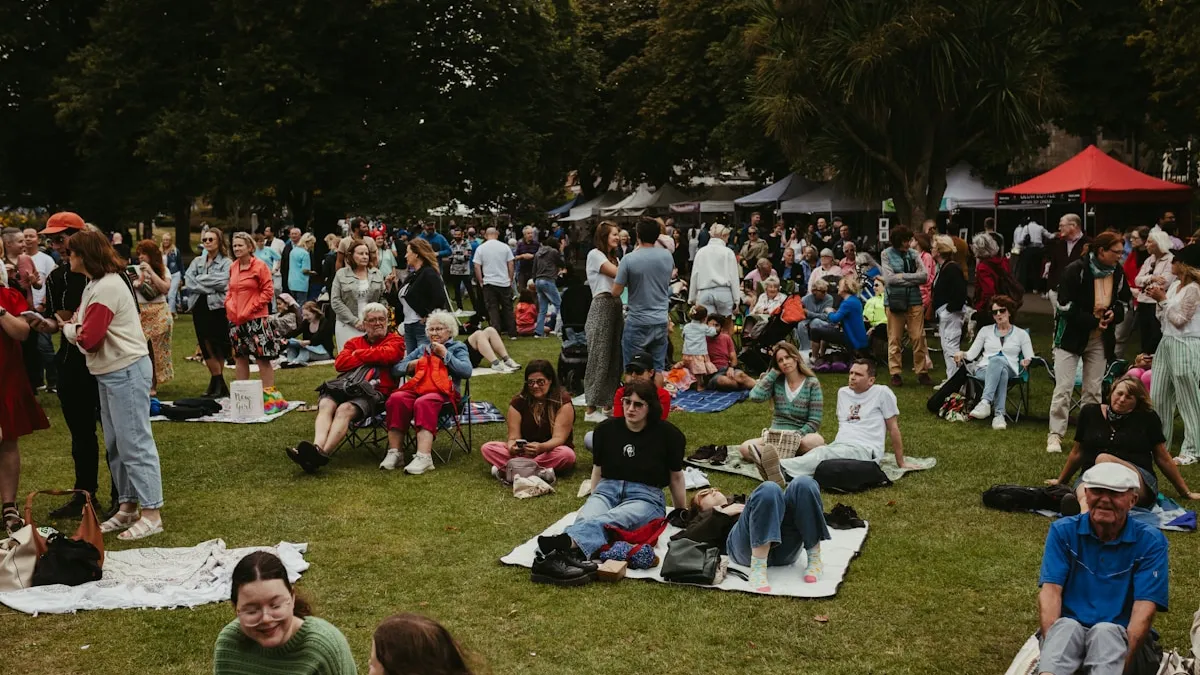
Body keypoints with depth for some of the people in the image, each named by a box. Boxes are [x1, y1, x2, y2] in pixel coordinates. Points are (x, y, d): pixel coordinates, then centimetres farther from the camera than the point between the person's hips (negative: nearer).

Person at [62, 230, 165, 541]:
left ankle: (151, 514, -3)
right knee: (115, 444, 15)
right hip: (111, 372, 10)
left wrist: (68, 328, -1)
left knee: (134, 442, -7)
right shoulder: (96, 284, 13)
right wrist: (75, 325, -9)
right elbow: (85, 328, 12)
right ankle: (128, 507, 24)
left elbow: (87, 338, -21)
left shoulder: (107, 287, -18)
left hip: (126, 371, -10)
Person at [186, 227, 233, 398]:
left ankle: (216, 382, 11)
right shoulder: (197, 261, 13)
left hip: (218, 307, -4)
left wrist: (200, 279, -7)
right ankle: (219, 384, 11)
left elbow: (222, 282, -16)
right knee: (206, 346, 4)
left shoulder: (226, 262, -1)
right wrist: (211, 288, -12)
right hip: (199, 307, 4)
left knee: (217, 346, 0)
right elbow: (189, 281, -1)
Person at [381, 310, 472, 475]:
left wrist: (445, 355, -2)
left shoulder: (458, 347, 18)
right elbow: (395, 370, 24)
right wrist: (410, 365, 4)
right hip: (416, 389, 4)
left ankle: (423, 457, -49)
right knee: (396, 398, -28)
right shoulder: (422, 349, 30)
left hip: (443, 392, -4)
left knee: (424, 403, -37)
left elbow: (466, 371, -3)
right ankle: (394, 452, -29)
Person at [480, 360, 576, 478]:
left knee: (567, 454, -37)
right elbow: (513, 437, -10)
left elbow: (559, 438, -19)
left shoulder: (563, 402, -11)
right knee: (487, 448, -19)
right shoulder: (518, 402, -3)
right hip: (523, 452, 3)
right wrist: (512, 447, -36)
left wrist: (541, 448, -42)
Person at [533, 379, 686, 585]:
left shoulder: (667, 434, 1)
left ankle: (564, 542, -70)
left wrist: (683, 513, 20)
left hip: (646, 497, -3)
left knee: (607, 521, -39)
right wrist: (593, 501, 25)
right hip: (607, 490, 3)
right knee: (585, 519, -36)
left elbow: (676, 476, 12)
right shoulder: (606, 429, 8)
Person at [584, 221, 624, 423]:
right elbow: (618, 274, -14)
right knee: (599, 358, -7)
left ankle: (606, 404, 14)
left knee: (615, 357, 7)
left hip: (616, 306, 9)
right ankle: (591, 409, -3)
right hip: (602, 306, -9)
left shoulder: (613, 257, 23)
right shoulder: (595, 254, -4)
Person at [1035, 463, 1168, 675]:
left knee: (1105, 631, -34)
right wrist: (1051, 643, -25)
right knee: (1065, 627, -33)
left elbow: (1144, 608, -10)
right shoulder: (1063, 531, 3)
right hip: (1071, 628, 1)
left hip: (1121, 634, 0)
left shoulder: (1150, 541, -1)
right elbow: (1050, 590, -7)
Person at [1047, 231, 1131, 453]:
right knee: (1063, 388, -5)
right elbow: (1065, 305, -19)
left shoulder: (1118, 273, 0)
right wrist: (1093, 321, -20)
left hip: (1100, 339, 5)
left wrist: (1114, 314, -7)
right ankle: (1055, 435, 2)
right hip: (1071, 335, -5)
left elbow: (1124, 301, 15)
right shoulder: (1076, 270, -17)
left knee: (1093, 390, 9)